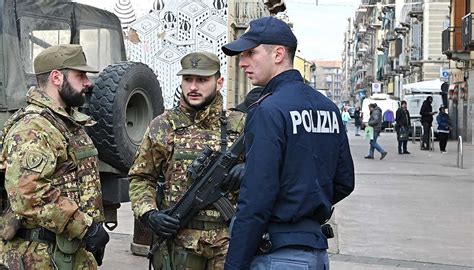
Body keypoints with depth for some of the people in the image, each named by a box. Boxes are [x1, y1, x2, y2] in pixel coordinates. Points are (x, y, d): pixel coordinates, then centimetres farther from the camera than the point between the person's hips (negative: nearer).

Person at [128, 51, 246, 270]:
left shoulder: (239, 125, 5)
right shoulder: (162, 126, 5)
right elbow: (140, 178, 10)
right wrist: (148, 214, -7)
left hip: (229, 241, 1)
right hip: (179, 240, 0)